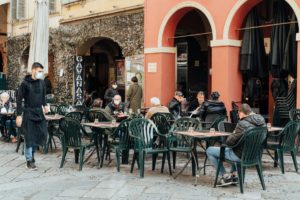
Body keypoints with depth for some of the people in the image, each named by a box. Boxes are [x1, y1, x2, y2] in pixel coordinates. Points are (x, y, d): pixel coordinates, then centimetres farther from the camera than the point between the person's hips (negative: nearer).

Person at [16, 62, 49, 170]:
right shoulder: (25, 83, -10)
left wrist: (44, 105, 6)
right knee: (29, 137, -1)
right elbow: (19, 99, -9)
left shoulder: (41, 82, 6)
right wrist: (19, 115, -13)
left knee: (42, 134, 4)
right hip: (29, 113, -5)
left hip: (39, 112, 5)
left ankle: (32, 152, 26)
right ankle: (29, 160, 10)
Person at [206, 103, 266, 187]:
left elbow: (229, 142, -22)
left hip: (241, 156, -8)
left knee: (209, 151, 3)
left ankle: (226, 177, 7)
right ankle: (233, 175, 31)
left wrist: (232, 134, 1)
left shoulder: (243, 124, -26)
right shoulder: (262, 121, -2)